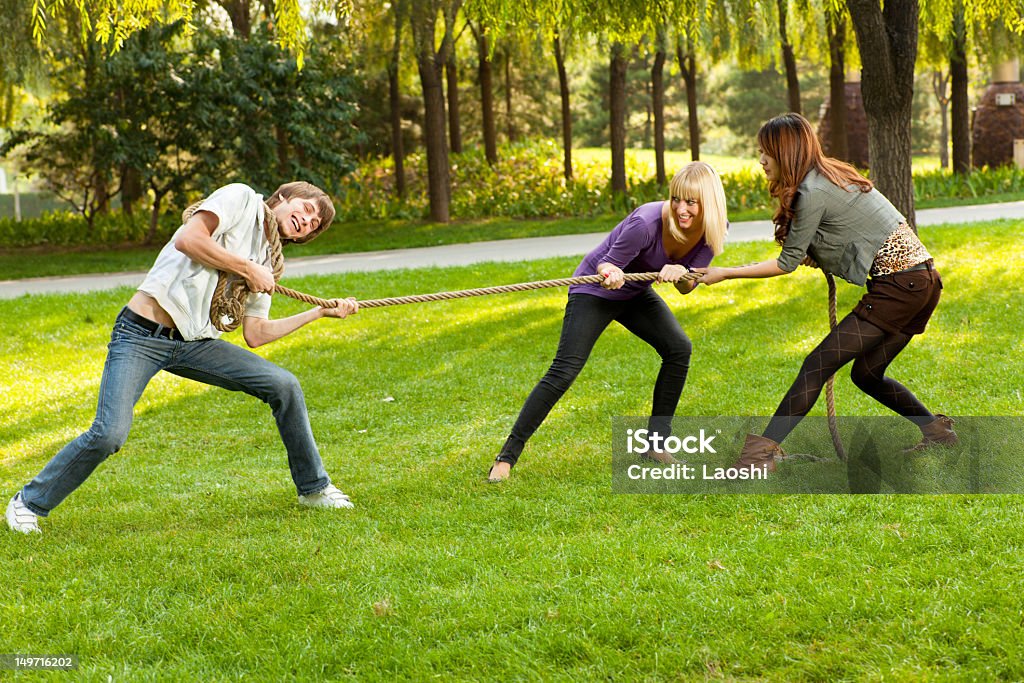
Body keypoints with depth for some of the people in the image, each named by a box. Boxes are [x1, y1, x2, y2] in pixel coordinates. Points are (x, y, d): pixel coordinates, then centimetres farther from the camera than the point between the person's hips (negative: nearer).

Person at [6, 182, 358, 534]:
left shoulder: (265, 260, 17)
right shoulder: (242, 198, -2)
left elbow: (255, 335, 15)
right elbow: (188, 240, -18)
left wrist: (321, 312, 17)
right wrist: (248, 269, -12)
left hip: (195, 343, 7)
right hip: (142, 334, -7)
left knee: (284, 385, -4)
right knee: (108, 435, -18)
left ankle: (314, 488, 14)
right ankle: (29, 503, 4)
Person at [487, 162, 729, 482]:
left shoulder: (714, 228, -16)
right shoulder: (646, 223, -35)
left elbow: (688, 287, -6)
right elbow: (607, 264, -23)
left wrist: (680, 273, -28)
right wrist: (610, 272, -46)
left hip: (636, 294, 6)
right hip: (595, 291, -6)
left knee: (679, 348, -10)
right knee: (563, 372, -15)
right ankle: (507, 455, -11)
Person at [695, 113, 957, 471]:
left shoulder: (812, 192, -13)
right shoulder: (830, 175, 16)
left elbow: (788, 263, -6)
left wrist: (724, 273, -2)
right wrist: (816, 255, 8)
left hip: (899, 285, -10)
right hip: (923, 279, 10)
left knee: (818, 365, -11)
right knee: (866, 373, 19)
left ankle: (764, 450, -13)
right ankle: (936, 430, 24)